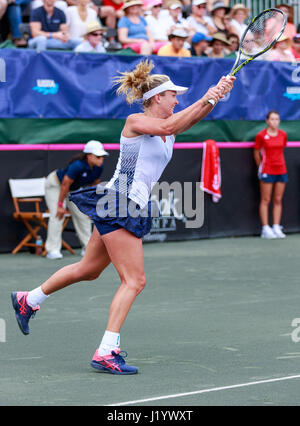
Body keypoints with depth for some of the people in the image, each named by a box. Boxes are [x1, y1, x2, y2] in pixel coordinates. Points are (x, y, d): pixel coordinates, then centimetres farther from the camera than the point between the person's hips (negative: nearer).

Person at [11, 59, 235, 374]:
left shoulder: (170, 124, 13)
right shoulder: (135, 121, -10)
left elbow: (193, 117, -4)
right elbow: (167, 127, -29)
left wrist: (216, 95, -21)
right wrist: (204, 99, -31)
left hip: (133, 210, 9)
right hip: (118, 205, -9)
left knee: (88, 269, 21)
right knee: (134, 280, -12)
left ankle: (28, 300, 37)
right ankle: (106, 353, -11)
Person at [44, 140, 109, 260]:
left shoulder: (99, 167, -17)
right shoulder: (78, 166, -39)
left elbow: (94, 184, -1)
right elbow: (65, 184, -32)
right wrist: (60, 205, -26)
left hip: (74, 189, 7)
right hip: (55, 184, -7)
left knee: (82, 215, 5)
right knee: (57, 215, -19)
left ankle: (88, 248, 15)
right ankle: (53, 250, -17)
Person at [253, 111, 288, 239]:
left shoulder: (283, 135, 5)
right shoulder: (261, 135, -6)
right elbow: (256, 153, 4)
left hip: (281, 170, 4)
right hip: (267, 171, -4)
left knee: (278, 200, 5)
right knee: (265, 200, -1)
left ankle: (276, 228, 8)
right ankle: (265, 229, 0)